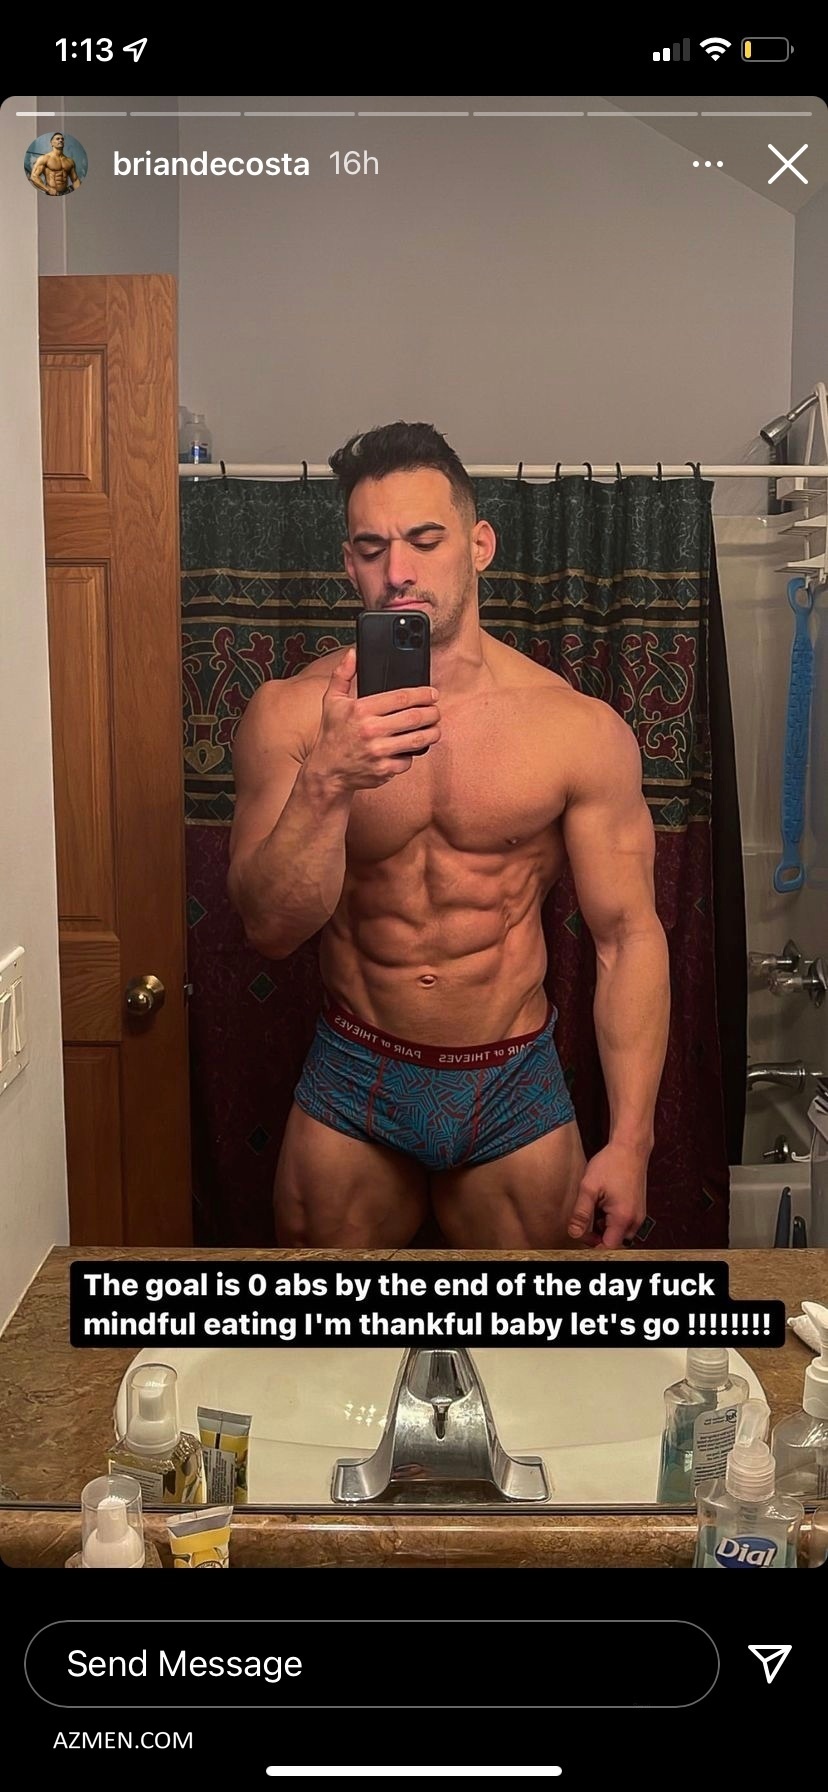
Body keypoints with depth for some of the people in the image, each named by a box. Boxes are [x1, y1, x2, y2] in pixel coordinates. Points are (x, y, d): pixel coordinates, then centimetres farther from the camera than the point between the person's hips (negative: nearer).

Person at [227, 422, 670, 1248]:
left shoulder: (581, 730, -11)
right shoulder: (290, 714, -9)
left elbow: (629, 938, -7)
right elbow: (269, 926, -14)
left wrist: (629, 1142, -10)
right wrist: (327, 783, -31)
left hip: (513, 1088, 0)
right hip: (352, 1084, 1)